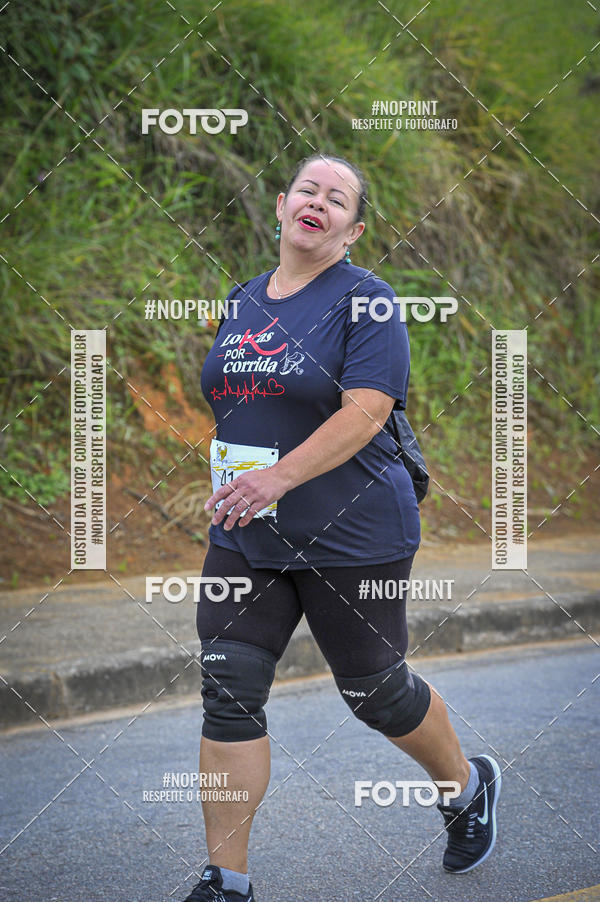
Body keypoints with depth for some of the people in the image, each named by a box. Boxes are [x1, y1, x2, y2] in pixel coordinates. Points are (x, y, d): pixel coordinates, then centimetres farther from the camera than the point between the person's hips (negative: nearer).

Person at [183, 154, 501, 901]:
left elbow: (367, 411, -20)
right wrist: (227, 486, 15)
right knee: (228, 693, -4)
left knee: (376, 692, 8)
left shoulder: (364, 299, -9)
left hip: (351, 537, -5)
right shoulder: (242, 301, 11)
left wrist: (279, 476, -28)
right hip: (244, 539, 5)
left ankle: (469, 786, 38)